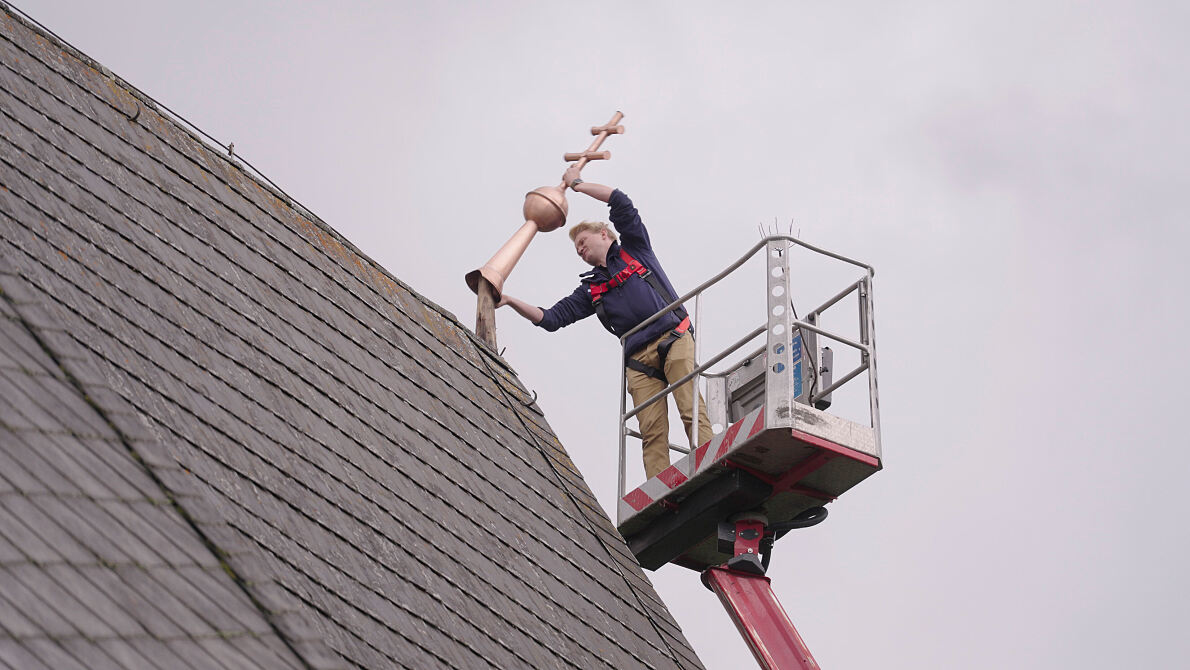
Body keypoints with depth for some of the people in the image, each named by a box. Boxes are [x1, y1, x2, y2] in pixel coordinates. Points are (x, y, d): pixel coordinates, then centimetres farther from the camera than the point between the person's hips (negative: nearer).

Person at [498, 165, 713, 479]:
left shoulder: (634, 249, 19)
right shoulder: (591, 289, 27)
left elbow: (620, 201, 9)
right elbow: (552, 318, 22)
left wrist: (578, 184, 19)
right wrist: (510, 301, 13)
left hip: (673, 339, -3)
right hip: (639, 359, 3)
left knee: (692, 410, -19)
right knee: (652, 430, -13)